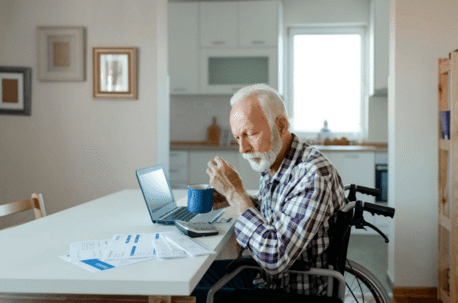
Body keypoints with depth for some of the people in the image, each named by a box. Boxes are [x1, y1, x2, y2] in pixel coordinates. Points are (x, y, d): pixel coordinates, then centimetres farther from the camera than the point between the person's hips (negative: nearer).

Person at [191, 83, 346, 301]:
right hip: (265, 275, 8)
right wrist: (231, 199, -2)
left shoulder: (314, 175, -30)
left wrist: (235, 193, -27)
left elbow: (275, 259, -33)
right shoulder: (271, 163, -2)